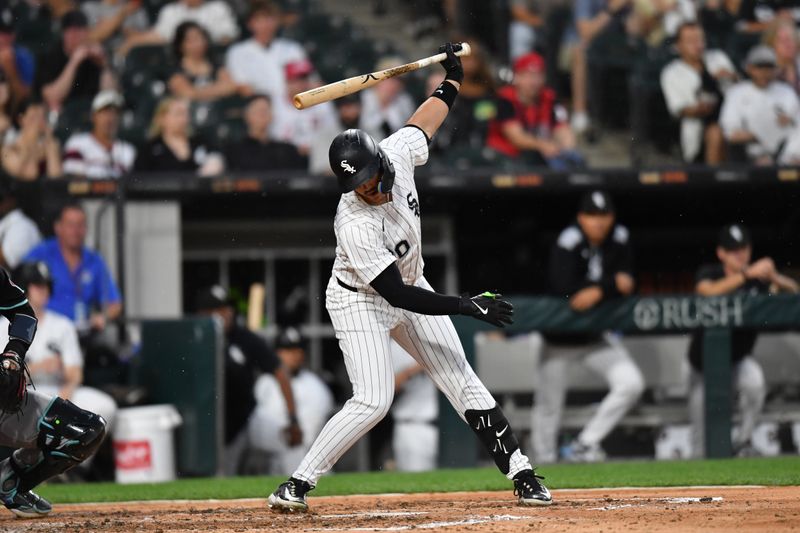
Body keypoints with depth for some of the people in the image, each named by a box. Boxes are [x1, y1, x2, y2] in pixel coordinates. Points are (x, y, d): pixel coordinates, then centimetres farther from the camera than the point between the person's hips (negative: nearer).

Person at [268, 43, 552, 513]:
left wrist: (453, 78, 16)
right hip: (360, 303, -7)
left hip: (410, 288, 7)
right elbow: (397, 295, -32)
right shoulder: (355, 224, -35)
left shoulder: (397, 152, -18)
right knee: (373, 401, -20)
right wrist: (470, 306, -33)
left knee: (463, 382, 4)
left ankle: (521, 475, 8)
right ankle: (298, 484, -12)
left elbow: (426, 119, 7)